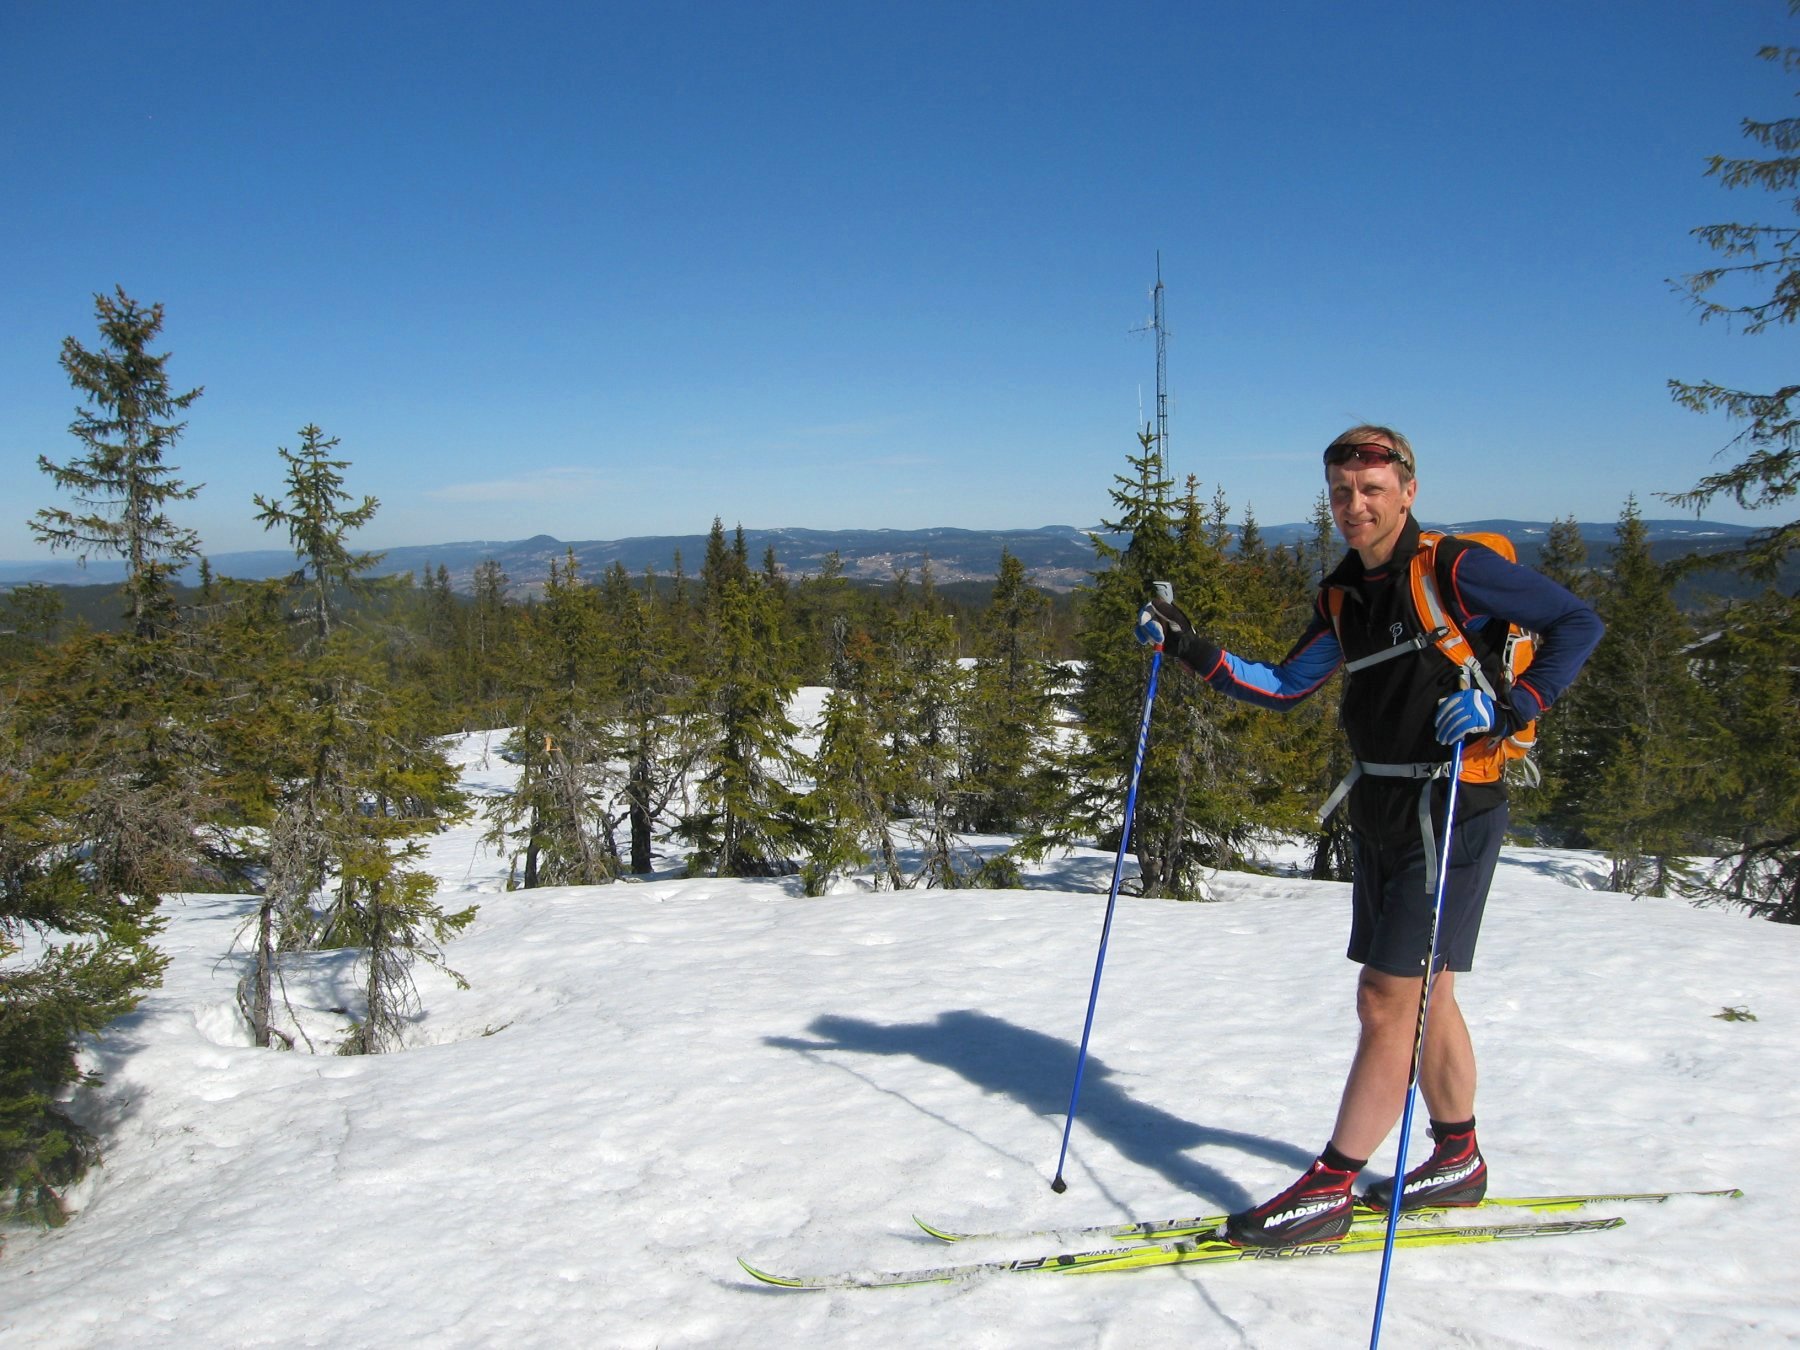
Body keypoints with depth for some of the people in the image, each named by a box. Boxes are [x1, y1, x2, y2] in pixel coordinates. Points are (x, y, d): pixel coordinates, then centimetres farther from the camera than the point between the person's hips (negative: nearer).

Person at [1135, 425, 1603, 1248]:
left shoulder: (1456, 569, -12)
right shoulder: (1344, 597, 10)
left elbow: (1576, 623, -9)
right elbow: (1283, 688, 13)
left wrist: (1508, 709, -21)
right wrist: (1189, 649, 3)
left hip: (1451, 811, -8)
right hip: (1380, 812, 8)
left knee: (1390, 1004, -5)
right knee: (1423, 997, 17)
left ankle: (1328, 1191, 3)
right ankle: (1459, 1160, 35)